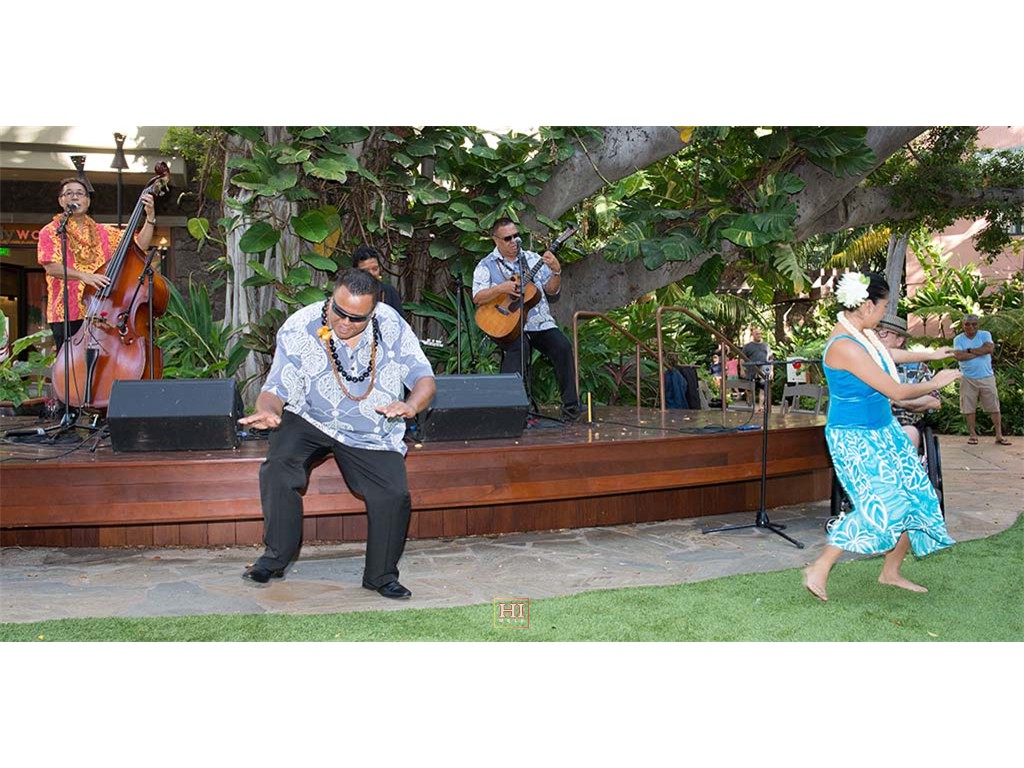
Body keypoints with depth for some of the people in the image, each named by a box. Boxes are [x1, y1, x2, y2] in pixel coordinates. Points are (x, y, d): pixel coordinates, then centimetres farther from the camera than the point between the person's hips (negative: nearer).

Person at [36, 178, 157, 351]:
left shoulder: (104, 233, 17)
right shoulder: (51, 232, 5)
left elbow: (140, 244, 11)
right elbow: (51, 267, -10)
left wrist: (150, 217, -2)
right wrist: (83, 275, -25)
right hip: (67, 314, -3)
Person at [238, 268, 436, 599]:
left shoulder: (392, 326, -9)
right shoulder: (299, 328, -12)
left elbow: (423, 378, -6)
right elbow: (276, 389, -11)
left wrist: (411, 405, -30)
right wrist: (268, 410, -36)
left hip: (371, 433, 1)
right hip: (310, 420, 0)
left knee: (394, 495, -20)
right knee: (279, 467, -29)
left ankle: (381, 575, 5)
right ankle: (275, 557, -8)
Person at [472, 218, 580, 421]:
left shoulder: (533, 259, 16)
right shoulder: (486, 265, 6)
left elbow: (552, 290, 14)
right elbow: (477, 298, -7)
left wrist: (556, 271, -5)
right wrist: (501, 288, -21)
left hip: (540, 322, 3)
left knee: (562, 346, -21)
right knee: (519, 347, -34)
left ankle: (571, 404, -14)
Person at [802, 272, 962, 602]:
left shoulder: (863, 335, 3)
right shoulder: (846, 347, -27)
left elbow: (887, 355, 28)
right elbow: (896, 391, -22)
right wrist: (936, 383, -7)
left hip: (883, 431, 10)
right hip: (855, 439, -10)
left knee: (914, 497, 10)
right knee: (879, 508, -15)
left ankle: (891, 572, 24)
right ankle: (819, 569, -2)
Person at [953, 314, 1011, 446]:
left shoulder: (985, 335, 3)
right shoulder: (958, 339, 2)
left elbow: (989, 348, -16)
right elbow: (959, 356, -15)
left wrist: (970, 350, -11)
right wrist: (980, 352, -11)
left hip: (987, 377, 0)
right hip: (968, 379, 0)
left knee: (994, 407, 0)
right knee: (969, 408, 2)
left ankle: (999, 435, 4)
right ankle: (973, 435, 13)